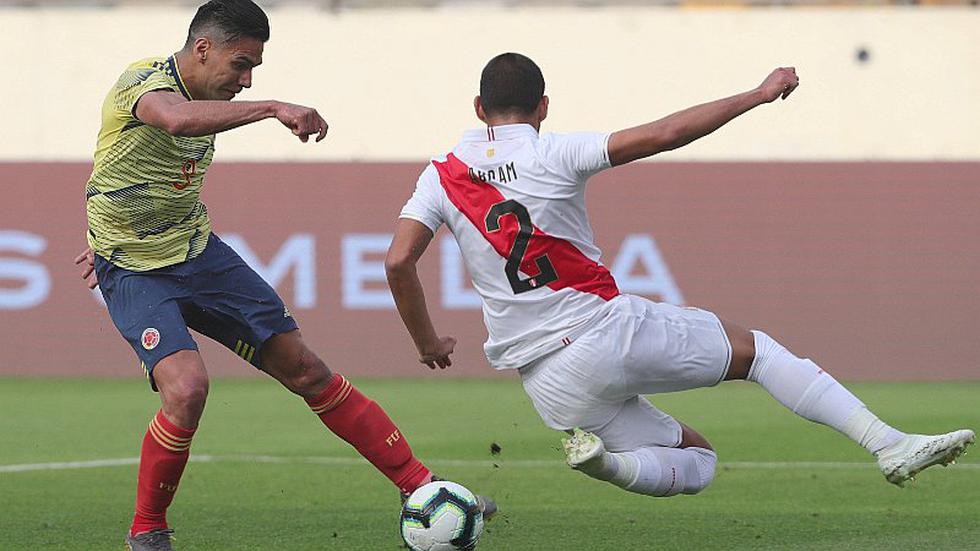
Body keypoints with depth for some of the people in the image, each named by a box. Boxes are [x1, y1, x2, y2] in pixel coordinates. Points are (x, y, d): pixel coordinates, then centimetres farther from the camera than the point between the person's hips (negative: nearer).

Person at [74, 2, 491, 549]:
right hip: (136, 273, -8)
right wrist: (274, 109, -55)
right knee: (187, 387, -28)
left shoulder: (208, 102, 6)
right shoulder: (143, 82, -21)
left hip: (199, 252, 8)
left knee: (306, 370, 3)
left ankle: (421, 486, 9)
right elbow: (177, 119, -47)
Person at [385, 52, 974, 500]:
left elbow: (398, 261, -5)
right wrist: (759, 95, 0)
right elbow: (664, 134, -10)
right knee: (754, 347, 16)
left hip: (548, 383, 4)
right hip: (609, 332, -4)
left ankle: (602, 454, -14)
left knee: (694, 462, 18)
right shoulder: (553, 155, -4)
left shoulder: (441, 175, 6)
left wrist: (429, 343, 11)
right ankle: (889, 444, 0)